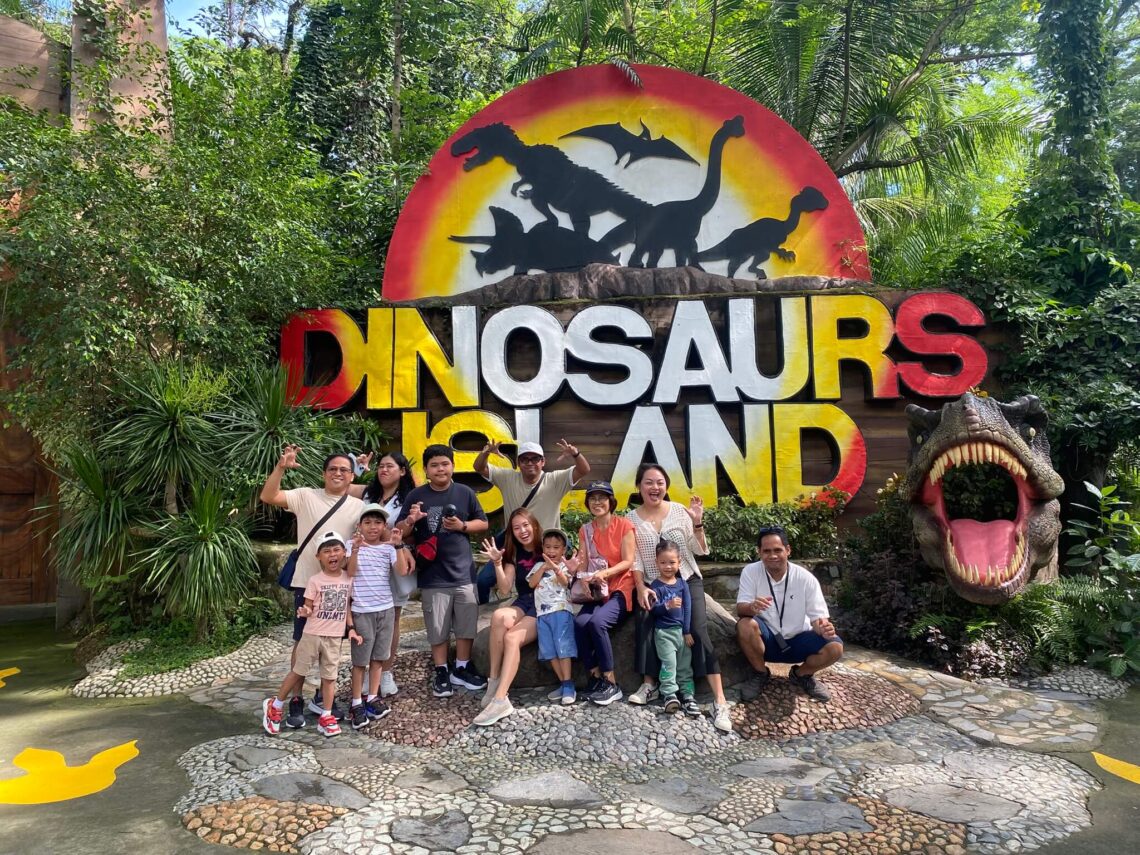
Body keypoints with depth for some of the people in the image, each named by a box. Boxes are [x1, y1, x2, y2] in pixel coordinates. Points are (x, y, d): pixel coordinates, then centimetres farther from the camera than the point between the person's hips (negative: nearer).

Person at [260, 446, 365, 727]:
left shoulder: (359, 507, 4)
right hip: (307, 583, -3)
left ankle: (323, 698, 28)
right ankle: (296, 701, 17)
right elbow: (267, 497, -15)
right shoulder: (306, 496, -3)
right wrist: (281, 467, -26)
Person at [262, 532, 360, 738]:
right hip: (312, 634, -3)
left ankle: (326, 717, 19)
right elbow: (308, 608, -7)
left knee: (329, 677, 9)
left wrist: (351, 629, 5)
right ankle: (275, 706, 27)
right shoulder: (315, 580, -10)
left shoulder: (348, 579, 1)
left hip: (335, 637, 3)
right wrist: (304, 612, -30)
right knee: (298, 671, 8)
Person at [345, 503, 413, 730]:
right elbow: (350, 573, -16)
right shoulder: (354, 545, -3)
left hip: (385, 609, 3)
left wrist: (399, 546, -20)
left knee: (378, 656, 11)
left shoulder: (389, 548, 2)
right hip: (362, 611, -3)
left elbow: (402, 571, -11)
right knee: (360, 659, 3)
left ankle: (372, 698, 23)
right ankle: (356, 703, 12)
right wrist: (355, 549, -28)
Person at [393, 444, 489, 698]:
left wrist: (462, 526, -10)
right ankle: (441, 674, 22)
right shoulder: (416, 496, -1)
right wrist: (410, 521, -20)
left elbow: (483, 523, 9)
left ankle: (461, 669, 27)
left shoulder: (465, 493, 2)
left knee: (467, 625, 10)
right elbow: (401, 533, 2)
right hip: (433, 576, -1)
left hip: (463, 572, 2)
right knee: (438, 629, 7)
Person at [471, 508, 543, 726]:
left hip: (545, 608, -4)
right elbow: (505, 590, 3)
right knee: (499, 616, -33)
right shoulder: (513, 554, 11)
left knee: (512, 637, -32)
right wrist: (497, 563, -9)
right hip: (523, 605, 4)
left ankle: (500, 699, -34)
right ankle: (495, 680, -23)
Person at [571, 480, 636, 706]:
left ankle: (611, 683, -16)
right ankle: (595, 678, -11)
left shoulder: (624, 525, -4)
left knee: (597, 622, -30)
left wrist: (605, 573, -26)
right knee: (579, 622, -26)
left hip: (621, 589, -4)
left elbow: (628, 562, -10)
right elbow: (582, 565, 2)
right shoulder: (585, 530, 9)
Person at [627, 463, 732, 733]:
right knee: (645, 625, -21)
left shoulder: (680, 511, -3)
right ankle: (649, 685, -2)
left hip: (687, 580, -1)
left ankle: (720, 701, -18)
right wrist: (641, 588, -14)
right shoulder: (632, 519, -1)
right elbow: (635, 559, -1)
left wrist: (697, 523, -15)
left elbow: (701, 551, -1)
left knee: (699, 632, -16)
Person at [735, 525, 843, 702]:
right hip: (766, 639, -1)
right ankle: (761, 674, -3)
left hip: (797, 640, 1)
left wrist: (823, 627, -35)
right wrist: (751, 607, -44)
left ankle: (801, 674, 9)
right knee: (745, 625, -32)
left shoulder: (806, 578, -11)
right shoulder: (750, 572, -13)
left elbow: (817, 616, -9)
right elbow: (740, 608, -18)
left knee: (835, 647, -24)